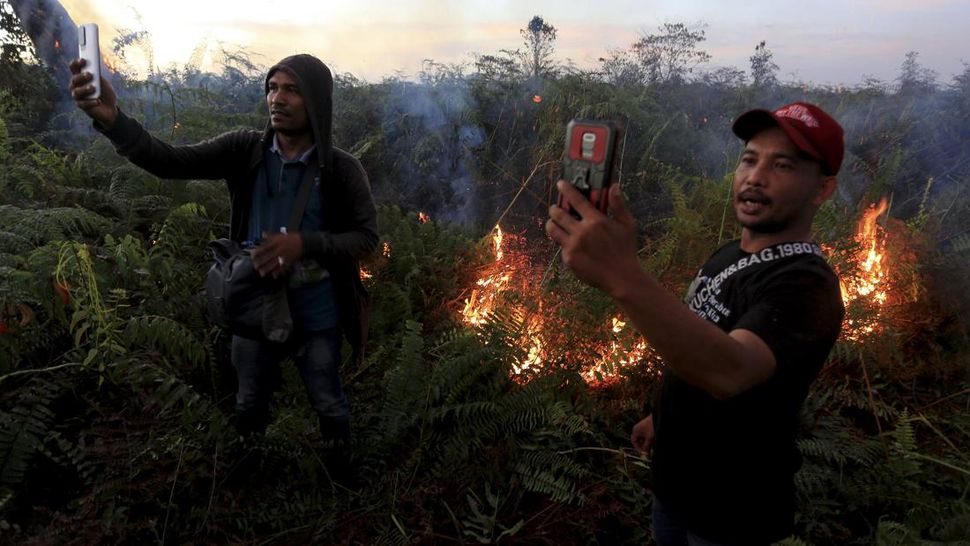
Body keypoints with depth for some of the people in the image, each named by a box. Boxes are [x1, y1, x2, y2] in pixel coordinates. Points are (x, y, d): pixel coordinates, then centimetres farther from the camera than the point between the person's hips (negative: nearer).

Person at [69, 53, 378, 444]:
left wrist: (303, 243, -28)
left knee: (329, 406, 18)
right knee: (249, 406, 23)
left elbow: (367, 237, -12)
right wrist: (112, 119, -35)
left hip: (315, 314, -2)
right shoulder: (245, 149, -8)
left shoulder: (343, 169, -14)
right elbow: (169, 162, -16)